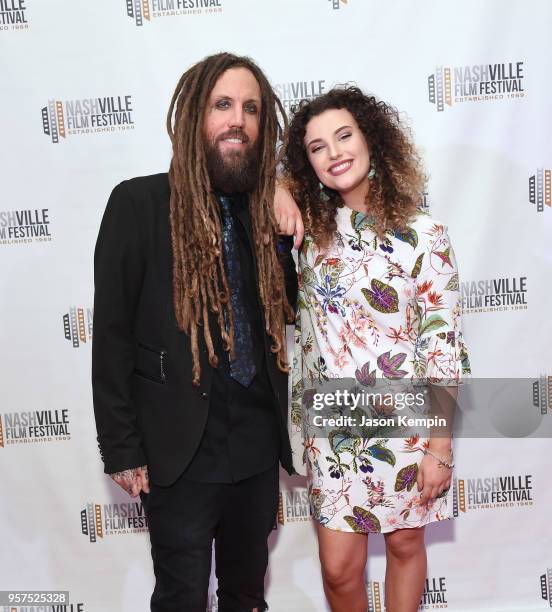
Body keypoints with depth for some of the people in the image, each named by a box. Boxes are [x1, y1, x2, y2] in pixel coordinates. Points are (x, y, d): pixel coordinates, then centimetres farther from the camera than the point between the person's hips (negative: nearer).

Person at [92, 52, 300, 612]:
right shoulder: (138, 202, -9)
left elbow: (288, 306, 11)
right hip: (180, 444, -4)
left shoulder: (264, 209, 5)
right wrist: (121, 450, -9)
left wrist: (290, 233, -4)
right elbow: (112, 333, -9)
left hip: (258, 438, 5)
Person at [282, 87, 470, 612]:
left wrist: (441, 447, -8)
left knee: (404, 544, 18)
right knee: (339, 567, 10)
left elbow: (445, 344, -8)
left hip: (405, 425, -2)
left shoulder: (422, 234, -10)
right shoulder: (308, 229, -1)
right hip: (331, 429, 2)